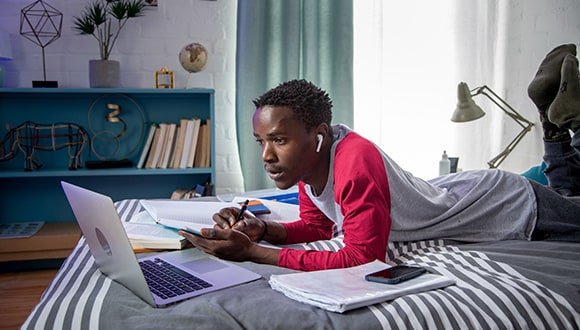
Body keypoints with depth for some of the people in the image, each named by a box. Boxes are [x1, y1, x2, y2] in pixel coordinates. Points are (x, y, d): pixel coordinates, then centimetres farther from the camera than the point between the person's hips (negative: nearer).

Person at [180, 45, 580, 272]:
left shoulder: (355, 164, -40)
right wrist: (262, 229, -22)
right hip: (457, 189, 7)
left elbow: (362, 258, -42)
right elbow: (318, 225, -3)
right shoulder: (309, 160, -15)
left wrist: (252, 252, -41)